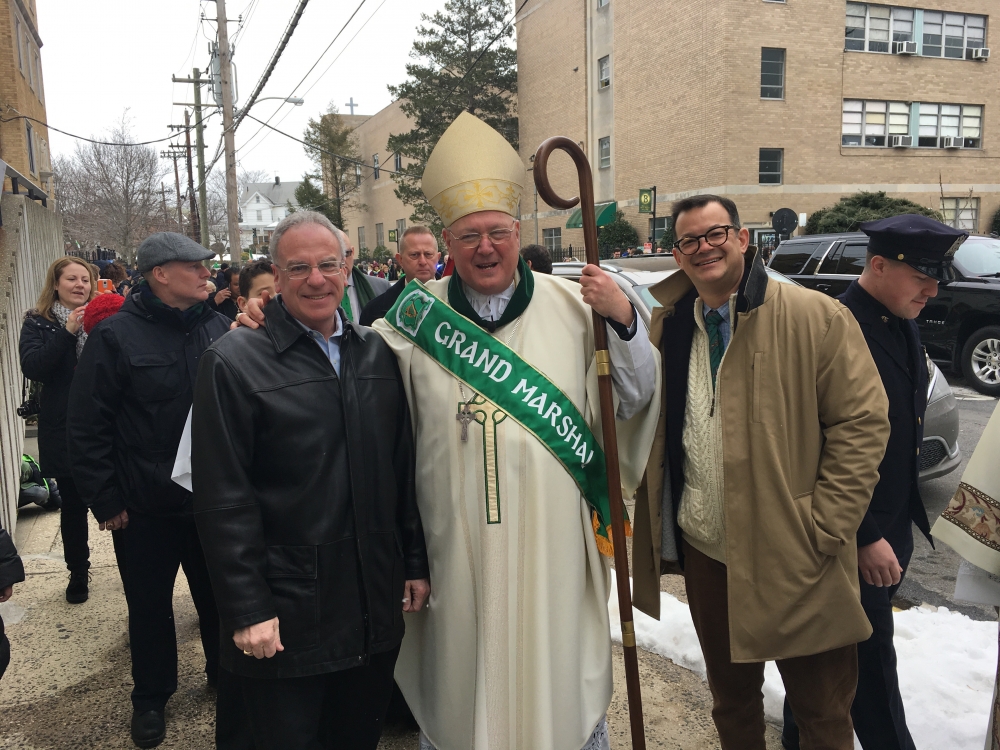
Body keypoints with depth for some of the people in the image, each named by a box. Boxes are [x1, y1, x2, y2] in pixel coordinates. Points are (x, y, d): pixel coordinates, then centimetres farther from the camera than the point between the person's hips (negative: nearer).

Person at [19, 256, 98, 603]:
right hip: (64, 430, 0)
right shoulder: (38, 323, 3)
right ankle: (78, 573, 28)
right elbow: (32, 367, -13)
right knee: (73, 504, 11)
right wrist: (68, 332, -21)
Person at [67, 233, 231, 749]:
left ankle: (227, 681, 39)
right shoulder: (116, 335, -10)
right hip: (146, 507, -2)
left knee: (219, 597, 17)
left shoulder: (220, 328, 0)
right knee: (150, 607, 15)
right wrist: (106, 500, -8)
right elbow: (86, 427, -8)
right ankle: (151, 697, 37)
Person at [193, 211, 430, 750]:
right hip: (286, 618, -4)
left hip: (377, 610, 5)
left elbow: (405, 468, 9)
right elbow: (223, 499, -11)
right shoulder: (234, 363, -9)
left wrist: (415, 563, 8)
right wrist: (247, 610, -13)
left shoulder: (378, 354, 6)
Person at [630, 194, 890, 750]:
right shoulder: (667, 328, 4)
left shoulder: (818, 318, -10)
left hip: (797, 561, -4)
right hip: (704, 552, 4)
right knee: (730, 700, 23)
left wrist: (824, 527, -15)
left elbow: (862, 422, -11)